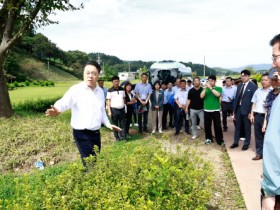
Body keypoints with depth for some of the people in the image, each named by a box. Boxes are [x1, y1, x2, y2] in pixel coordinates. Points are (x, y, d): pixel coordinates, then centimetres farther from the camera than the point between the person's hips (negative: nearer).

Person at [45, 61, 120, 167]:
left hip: (96, 133, 7)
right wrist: (57, 110, -47)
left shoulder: (100, 91, 8)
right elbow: (64, 102, -27)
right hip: (82, 134, -7)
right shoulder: (76, 89, -12)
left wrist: (107, 123, 17)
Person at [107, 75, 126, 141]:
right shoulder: (110, 91, -5)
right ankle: (117, 137, 17)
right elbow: (108, 101, -4)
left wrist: (125, 107, 10)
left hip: (122, 109, 4)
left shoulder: (122, 89, 9)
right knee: (115, 124, 6)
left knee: (123, 124, 6)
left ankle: (123, 137, 12)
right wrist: (109, 111, -9)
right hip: (114, 109, -3)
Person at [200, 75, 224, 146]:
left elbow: (218, 95, -19)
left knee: (217, 126, -1)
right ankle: (208, 138, 23)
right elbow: (201, 96, -7)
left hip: (216, 110, -2)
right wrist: (205, 88, -15)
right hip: (207, 110, 3)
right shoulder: (205, 89, 7)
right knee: (207, 126, 9)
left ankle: (220, 140, 9)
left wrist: (210, 88, -20)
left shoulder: (218, 88, 1)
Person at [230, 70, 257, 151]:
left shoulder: (253, 86, -9)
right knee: (237, 126, 14)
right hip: (238, 108, 6)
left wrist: (251, 112, -14)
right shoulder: (239, 85, 10)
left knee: (247, 127, 8)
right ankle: (235, 142, 25)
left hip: (247, 109, -6)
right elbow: (237, 97, 11)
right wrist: (234, 109, 9)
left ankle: (246, 144, 21)